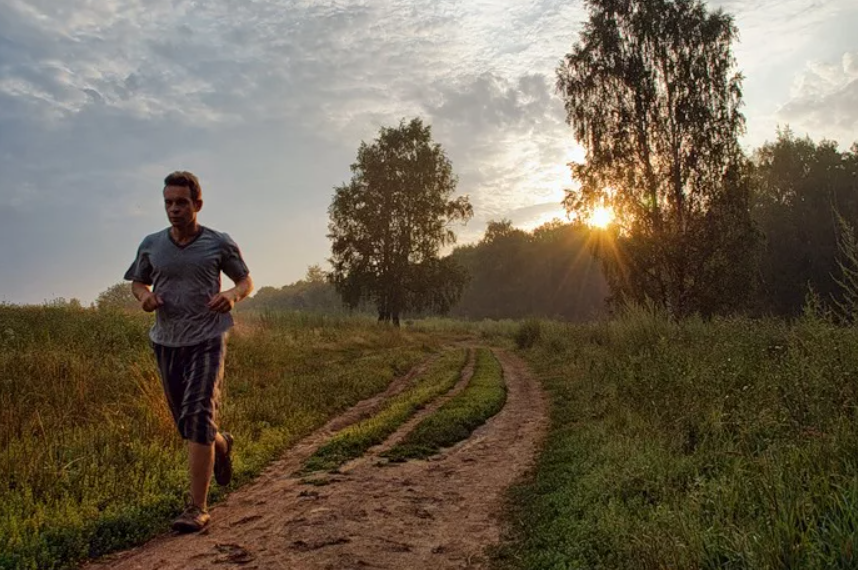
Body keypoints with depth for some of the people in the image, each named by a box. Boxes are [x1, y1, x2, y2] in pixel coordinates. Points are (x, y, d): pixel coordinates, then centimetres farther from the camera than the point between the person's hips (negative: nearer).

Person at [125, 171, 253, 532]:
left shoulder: (219, 244, -3)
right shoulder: (151, 245, 5)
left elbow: (247, 280, 7)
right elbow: (138, 283, 19)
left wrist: (233, 295, -16)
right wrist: (145, 297, -6)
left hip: (207, 341, -4)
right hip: (167, 343, 4)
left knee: (197, 420, -13)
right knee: (187, 424, 13)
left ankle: (198, 509, -5)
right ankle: (221, 445, 47)